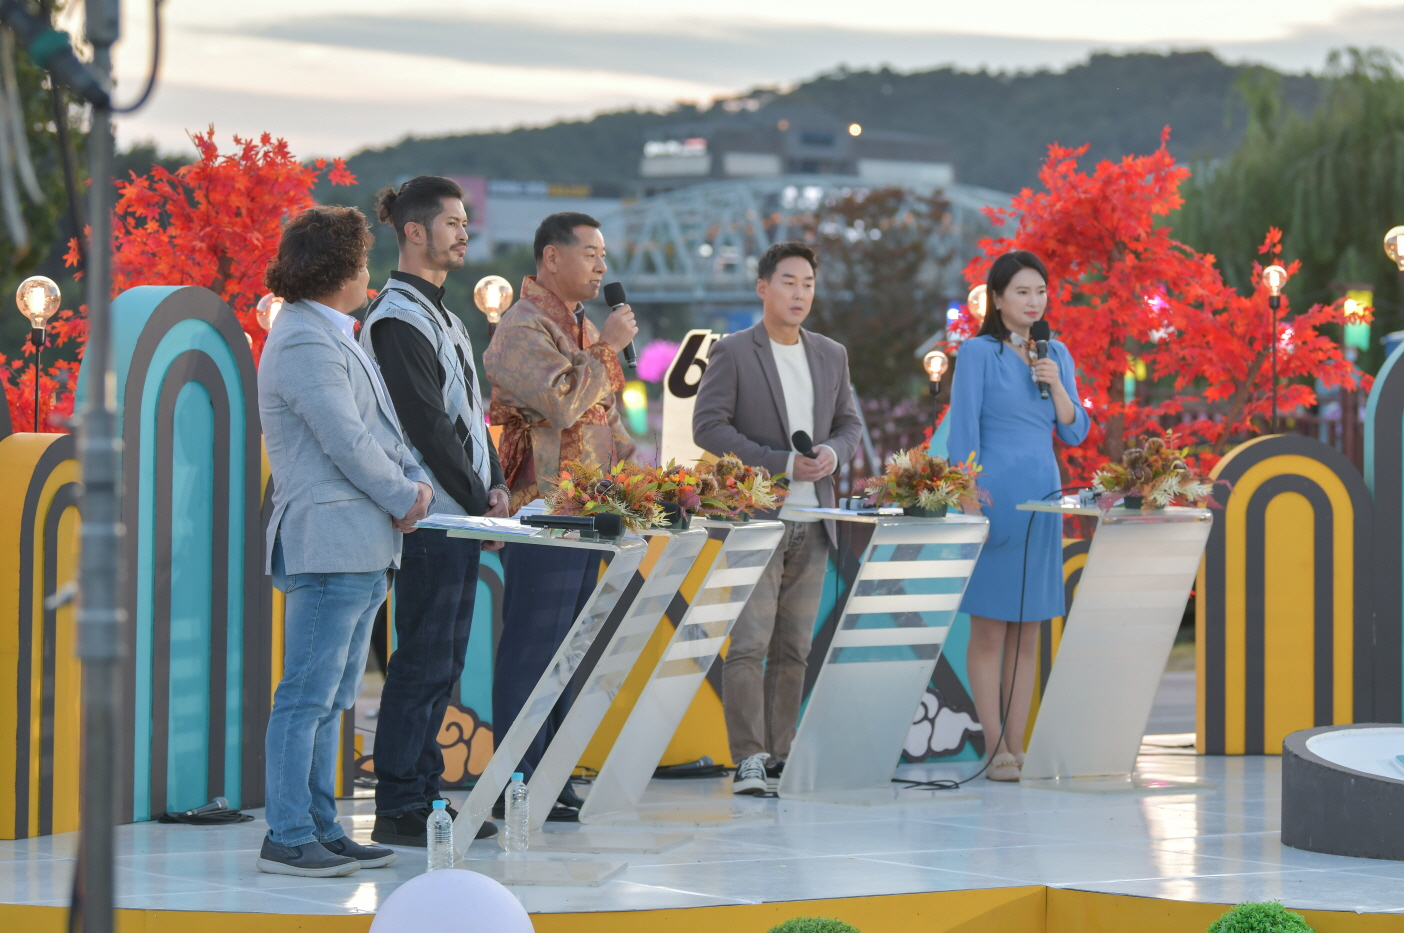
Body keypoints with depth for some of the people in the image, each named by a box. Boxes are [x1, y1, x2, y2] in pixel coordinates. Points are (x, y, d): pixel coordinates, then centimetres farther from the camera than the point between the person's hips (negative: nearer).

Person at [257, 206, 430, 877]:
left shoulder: (330, 337, 20)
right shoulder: (304, 344, -14)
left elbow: (379, 429, 22)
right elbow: (346, 442, -18)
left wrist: (415, 482, 6)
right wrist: (403, 500, -6)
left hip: (360, 546, 11)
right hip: (328, 544, -11)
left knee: (331, 698, 12)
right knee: (307, 697, -8)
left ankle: (322, 829, 17)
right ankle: (287, 838, -6)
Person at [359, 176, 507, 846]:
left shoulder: (441, 313, 20)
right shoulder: (397, 317, -12)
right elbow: (427, 424, -16)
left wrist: (493, 484, 7)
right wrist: (479, 502, -13)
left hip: (461, 516, 10)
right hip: (432, 518, -10)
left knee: (442, 663, 11)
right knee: (423, 663, -8)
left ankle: (423, 797, 16)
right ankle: (398, 811, -5)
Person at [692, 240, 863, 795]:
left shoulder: (831, 356, 15)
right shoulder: (732, 353, -2)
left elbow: (850, 422, 20)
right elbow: (708, 426, -8)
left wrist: (833, 452, -5)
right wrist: (781, 463, -15)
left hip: (811, 524, 5)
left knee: (795, 648, 6)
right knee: (749, 644, -10)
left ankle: (779, 756, 11)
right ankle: (748, 761, -10)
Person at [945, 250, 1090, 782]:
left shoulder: (1056, 355, 13)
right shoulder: (978, 353, -3)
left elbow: (1075, 433, 11)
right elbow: (963, 434, -6)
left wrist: (1056, 385, -5)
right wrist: (969, 506, -13)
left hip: (1042, 500, 6)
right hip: (994, 495, -6)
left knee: (1028, 632, 6)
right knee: (989, 630, -4)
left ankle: (1017, 747, 9)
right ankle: (995, 751, -2)